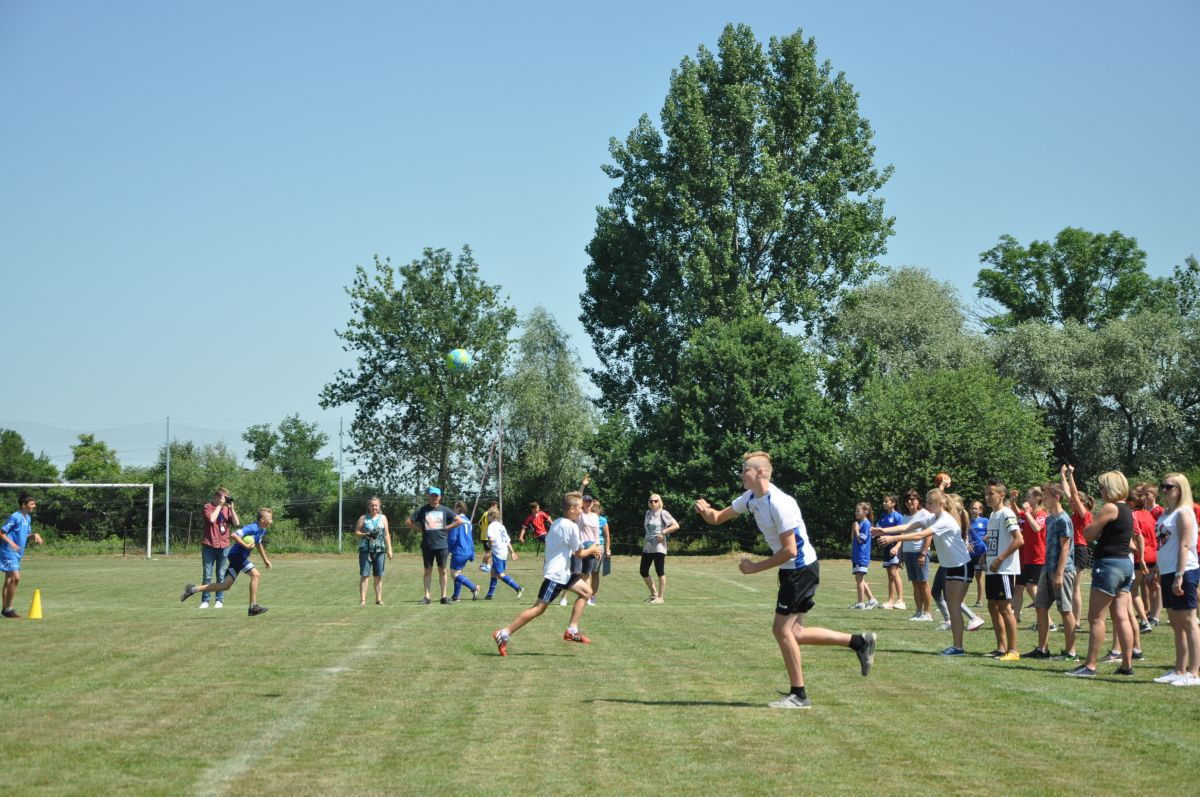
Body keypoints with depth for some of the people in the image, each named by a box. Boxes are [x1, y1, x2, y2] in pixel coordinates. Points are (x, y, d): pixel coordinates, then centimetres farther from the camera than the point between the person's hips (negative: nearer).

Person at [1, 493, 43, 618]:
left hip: (16, 553, 10)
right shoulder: (15, 517, -17)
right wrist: (11, 543, -31)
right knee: (16, 578, -17)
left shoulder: (28, 518, 10)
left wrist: (34, 535, 0)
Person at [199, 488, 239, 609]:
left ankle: (219, 600, 11)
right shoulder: (208, 507, 0)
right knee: (208, 575, 0)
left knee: (221, 575, 6)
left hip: (223, 547, 3)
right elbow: (211, 519, -18)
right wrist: (219, 505, -10)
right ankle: (205, 600, 5)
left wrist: (231, 508, -6)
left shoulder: (227, 509, 11)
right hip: (209, 546, -3)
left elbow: (237, 523, 0)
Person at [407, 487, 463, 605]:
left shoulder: (444, 510, 5)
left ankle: (444, 596, 9)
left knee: (442, 570, 4)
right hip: (427, 545, 0)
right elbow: (408, 522, 6)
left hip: (442, 545, 0)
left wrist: (447, 527, -2)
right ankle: (426, 596, 6)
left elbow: (460, 521, 5)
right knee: (428, 571, 4)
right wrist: (420, 528, -2)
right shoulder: (422, 510, 4)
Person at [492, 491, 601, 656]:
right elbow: (579, 554, -8)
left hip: (563, 571, 10)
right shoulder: (571, 526, -15)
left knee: (586, 592, 13)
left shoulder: (557, 523, 12)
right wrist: (591, 550, 13)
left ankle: (572, 631, 9)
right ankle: (503, 634, -9)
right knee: (539, 608, -10)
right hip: (555, 574, -10)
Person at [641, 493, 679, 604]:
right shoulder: (648, 513, 15)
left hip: (659, 548, -7)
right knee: (643, 571, 7)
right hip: (647, 547, 7)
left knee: (660, 572, -4)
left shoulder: (663, 513, -5)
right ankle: (654, 594, 22)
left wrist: (663, 532, -18)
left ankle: (660, 597, 3)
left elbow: (676, 525, -12)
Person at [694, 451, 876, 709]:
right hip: (792, 569, 9)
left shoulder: (779, 503, -24)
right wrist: (705, 511, -14)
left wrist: (755, 567, -17)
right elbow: (718, 518, 10)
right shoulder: (751, 498, 3)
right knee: (792, 633, 8)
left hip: (801, 568, -9)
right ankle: (860, 642, 17)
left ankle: (798, 695, 6)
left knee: (782, 629, -5)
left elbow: (789, 551, -24)